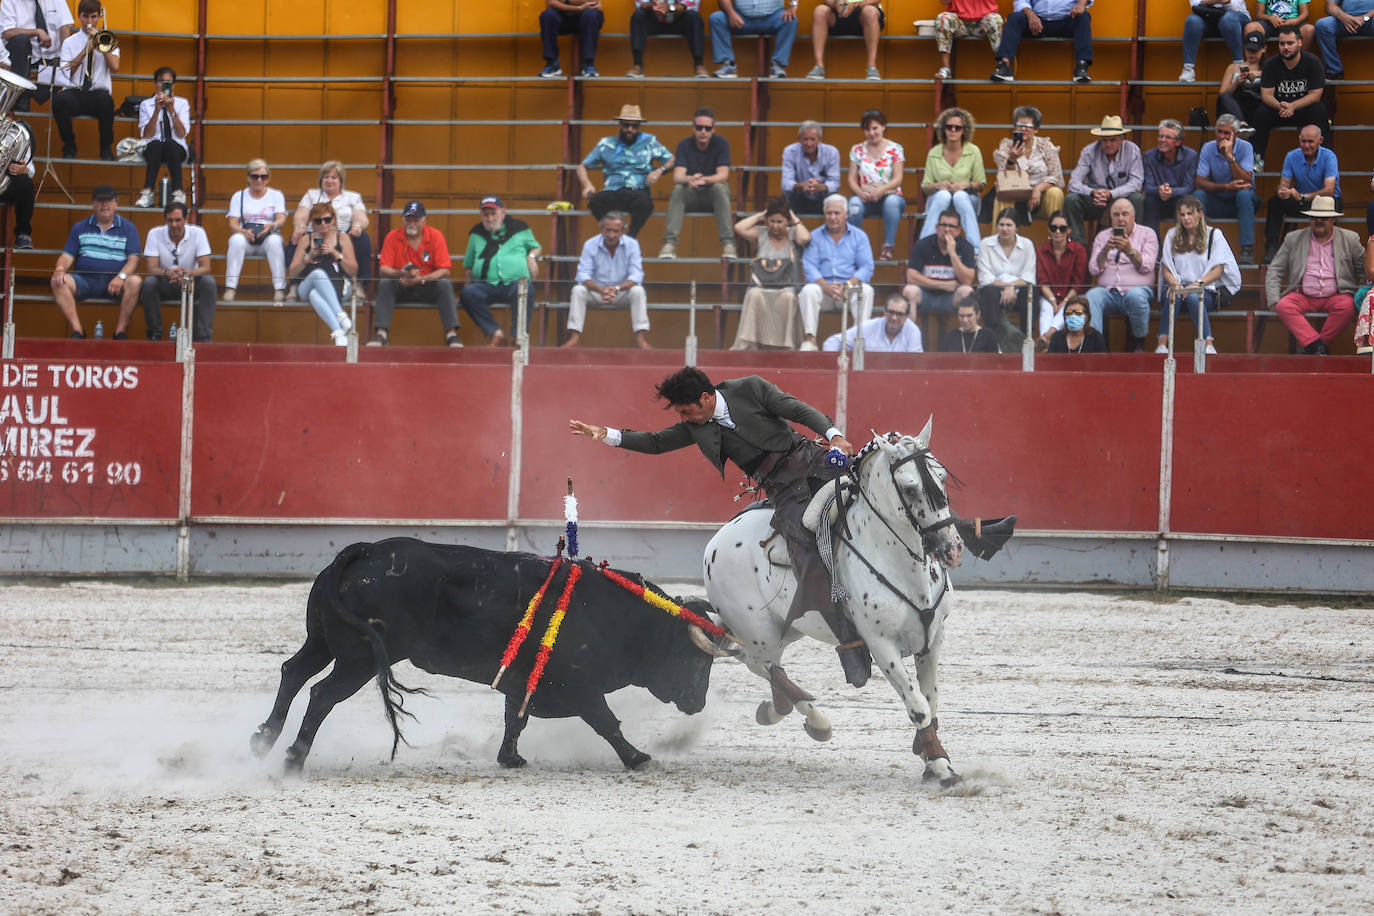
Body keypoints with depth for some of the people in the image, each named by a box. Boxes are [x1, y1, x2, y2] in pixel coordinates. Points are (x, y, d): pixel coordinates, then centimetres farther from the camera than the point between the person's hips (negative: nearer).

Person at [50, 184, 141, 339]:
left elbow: (133, 259, 2)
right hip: (85, 279, 1)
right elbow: (67, 256, 11)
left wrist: (121, 276, -19)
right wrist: (60, 269, -14)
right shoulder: (80, 228, 16)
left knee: (135, 282, -34)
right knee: (58, 281, -27)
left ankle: (120, 331, -25)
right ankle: (77, 330, -29)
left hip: (115, 282, -1)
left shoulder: (127, 228, 11)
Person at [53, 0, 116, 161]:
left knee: (105, 100, -39)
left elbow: (115, 68, -3)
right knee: (59, 99, -36)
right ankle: (69, 146, -12)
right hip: (74, 93, 1)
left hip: (98, 91, -1)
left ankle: (106, 148, -17)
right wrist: (86, 50, -6)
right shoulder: (70, 42, 15)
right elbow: (67, 72, -1)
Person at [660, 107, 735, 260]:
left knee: (719, 188, -34)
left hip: (713, 196, -1)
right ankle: (670, 243, -39)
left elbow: (723, 176, -18)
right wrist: (690, 179, -42)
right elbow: (677, 177, -17)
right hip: (691, 197, 1)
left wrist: (704, 180, -39)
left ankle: (728, 243, -40)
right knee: (678, 189, -30)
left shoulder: (721, 143, -7)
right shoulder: (685, 145, -5)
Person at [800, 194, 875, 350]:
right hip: (823, 287, 0)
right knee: (808, 290, -31)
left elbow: (866, 267, 0)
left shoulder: (859, 237, 12)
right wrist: (826, 286, -18)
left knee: (866, 290, -31)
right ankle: (810, 339, -35)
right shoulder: (815, 237, 13)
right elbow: (809, 267, 0)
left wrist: (847, 285, -18)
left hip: (850, 288, 0)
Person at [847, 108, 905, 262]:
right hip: (865, 199, 1)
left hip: (890, 196, -1)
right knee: (854, 203, -35)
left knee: (892, 201, -39)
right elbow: (852, 179, 5)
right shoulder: (857, 150, 11)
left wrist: (882, 189, -24)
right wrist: (860, 192, -18)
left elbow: (898, 179, -4)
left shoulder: (895, 149, 5)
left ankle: (888, 248, -34)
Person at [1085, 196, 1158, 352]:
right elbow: (1093, 269, 7)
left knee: (1135, 296, -38)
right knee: (1092, 295, -31)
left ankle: (1138, 343, -16)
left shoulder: (1147, 234, 12)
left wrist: (1130, 251, -19)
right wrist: (1105, 250, -11)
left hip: (1137, 288, -2)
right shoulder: (1102, 236, 19)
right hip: (1108, 291, 2)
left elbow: (1146, 267, -3)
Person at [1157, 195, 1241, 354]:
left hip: (1207, 290, -2)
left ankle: (1208, 344, -42)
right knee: (1173, 296, -35)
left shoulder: (1214, 235, 8)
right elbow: (1166, 269, 10)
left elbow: (1217, 270, -1)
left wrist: (1198, 283, -18)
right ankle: (1163, 342, -40)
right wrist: (1175, 283, -13)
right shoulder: (1172, 236, 16)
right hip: (1179, 286, 2)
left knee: (1193, 296, -38)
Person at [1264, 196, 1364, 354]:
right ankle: (1317, 346, -36)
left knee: (1347, 306, -33)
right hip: (1303, 297, 1)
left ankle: (1311, 346, -23)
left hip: (1335, 296, -1)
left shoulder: (1349, 240, 9)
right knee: (1284, 306, -30)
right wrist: (1273, 301, -6)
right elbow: (1275, 271, 8)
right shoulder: (1293, 239, 9)